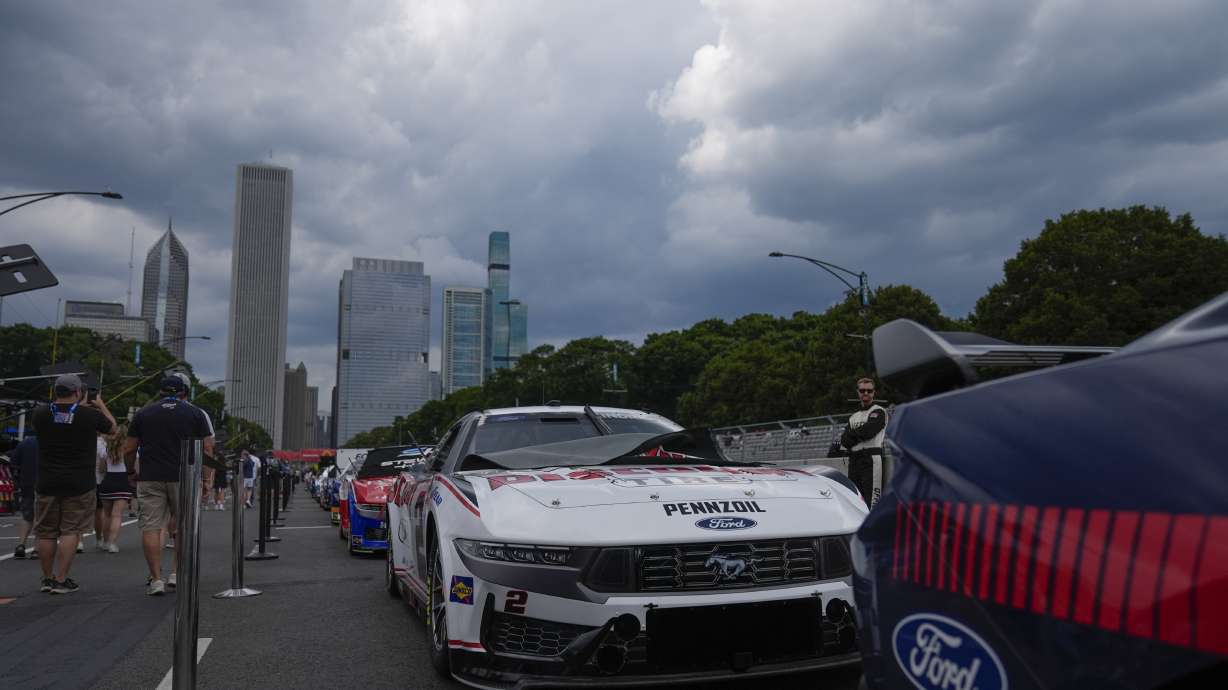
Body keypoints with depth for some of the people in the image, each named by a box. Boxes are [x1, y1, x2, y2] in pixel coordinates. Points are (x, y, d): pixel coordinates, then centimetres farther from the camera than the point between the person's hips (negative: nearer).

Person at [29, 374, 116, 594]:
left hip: (46, 483, 3)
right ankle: (61, 580, 0)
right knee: (71, 531, 2)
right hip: (79, 484, -3)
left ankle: (47, 578, 21)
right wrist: (101, 405, 25)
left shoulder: (41, 413, -3)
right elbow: (112, 426, 10)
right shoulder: (90, 415, -10)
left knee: (46, 532, 12)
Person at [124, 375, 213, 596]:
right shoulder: (195, 413, 6)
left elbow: (129, 449, 8)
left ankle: (156, 579, -1)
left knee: (151, 528, 2)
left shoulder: (143, 413, 9)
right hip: (185, 478, 0)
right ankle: (177, 573, 15)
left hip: (150, 478, 0)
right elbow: (207, 449, 1)